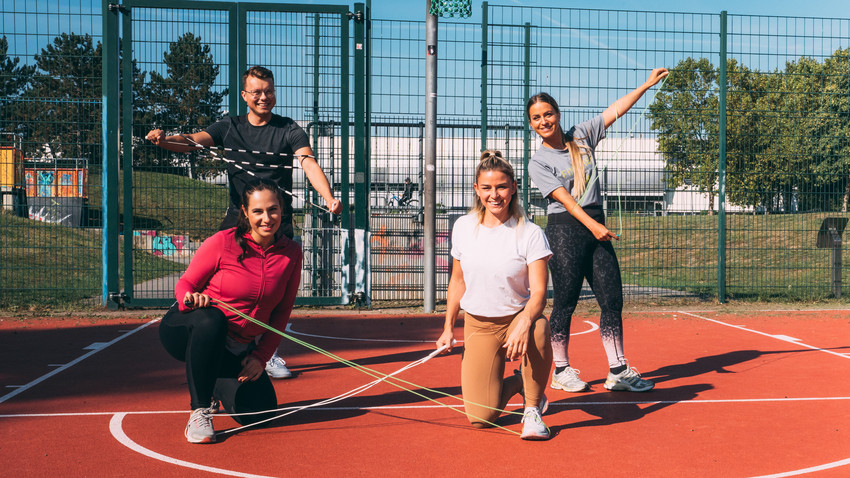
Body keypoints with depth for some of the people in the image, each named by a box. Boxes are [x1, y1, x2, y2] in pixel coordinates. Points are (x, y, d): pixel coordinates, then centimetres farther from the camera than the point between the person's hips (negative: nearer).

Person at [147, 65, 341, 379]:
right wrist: (164, 139, -28)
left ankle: (269, 355, 17)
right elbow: (192, 141, -5)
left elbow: (309, 163, -13)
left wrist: (329, 198, -31)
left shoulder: (289, 129, 2)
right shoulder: (229, 127, 9)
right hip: (237, 221, 1)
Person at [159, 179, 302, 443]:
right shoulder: (222, 243, -16)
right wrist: (191, 299, -32)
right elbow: (184, 284, -7)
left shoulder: (291, 253, -4)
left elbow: (282, 311, 3)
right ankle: (199, 411, -25)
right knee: (211, 319, -40)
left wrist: (261, 356, -5)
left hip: (239, 348, 4)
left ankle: (216, 384, 23)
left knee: (259, 412, -12)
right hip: (185, 330, -4)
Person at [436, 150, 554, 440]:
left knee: (538, 330, -41)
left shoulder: (530, 234, -12)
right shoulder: (463, 227, -1)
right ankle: (514, 384, 26)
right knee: (481, 417, -12)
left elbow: (538, 291, -19)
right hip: (477, 325, 2)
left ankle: (532, 410, -13)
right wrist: (448, 327, 13)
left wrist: (523, 323, -38)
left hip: (517, 318, -2)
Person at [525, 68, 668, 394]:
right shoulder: (538, 163, -2)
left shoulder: (581, 136, 12)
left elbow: (616, 110, 15)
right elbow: (564, 198, -12)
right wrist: (592, 225, -21)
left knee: (612, 299, 1)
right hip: (564, 231, -5)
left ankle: (618, 371, 6)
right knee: (565, 302, -2)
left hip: (597, 227, 5)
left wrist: (647, 84, 13)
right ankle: (561, 371, 11)